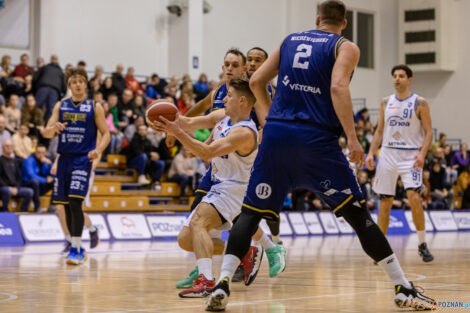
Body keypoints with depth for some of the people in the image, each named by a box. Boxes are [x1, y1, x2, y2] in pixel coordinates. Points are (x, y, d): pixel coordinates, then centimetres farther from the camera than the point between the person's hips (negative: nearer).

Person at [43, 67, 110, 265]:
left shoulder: (94, 107, 2)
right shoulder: (60, 106, 10)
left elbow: (106, 134, 1)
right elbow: (46, 133, 4)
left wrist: (98, 150, -19)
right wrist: (54, 128, -20)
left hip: (83, 159, -4)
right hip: (64, 158, 4)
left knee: (75, 202, -17)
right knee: (66, 205, 8)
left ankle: (76, 250, -15)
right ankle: (77, 247, 20)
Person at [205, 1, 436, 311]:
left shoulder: (290, 40, 19)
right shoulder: (345, 47, 6)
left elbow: (257, 81, 16)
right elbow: (338, 87, -13)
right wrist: (353, 138, -13)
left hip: (276, 134, 3)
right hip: (316, 139, -3)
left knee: (252, 211, 9)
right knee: (358, 213, 3)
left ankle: (222, 283, -7)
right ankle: (403, 288, 4)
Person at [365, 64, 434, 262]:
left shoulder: (419, 103, -1)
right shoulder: (386, 103, 10)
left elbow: (428, 132, -3)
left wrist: (422, 154, -18)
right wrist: (371, 153, 2)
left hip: (410, 156, -4)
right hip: (388, 155, 4)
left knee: (414, 197, -20)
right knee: (385, 202, 4)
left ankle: (422, 244, -7)